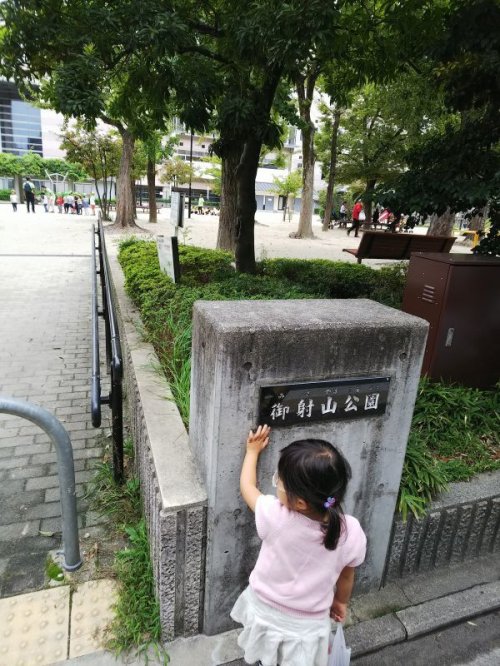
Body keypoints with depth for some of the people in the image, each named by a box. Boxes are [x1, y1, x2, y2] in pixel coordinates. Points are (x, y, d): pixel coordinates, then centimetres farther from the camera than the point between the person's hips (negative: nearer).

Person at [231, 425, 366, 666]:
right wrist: (341, 602, 13)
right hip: (307, 624, 0)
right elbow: (346, 576, -8)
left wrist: (253, 451, 2)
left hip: (264, 611, 0)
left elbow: (246, 486, -13)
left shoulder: (275, 516, -34)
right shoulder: (352, 533, -28)